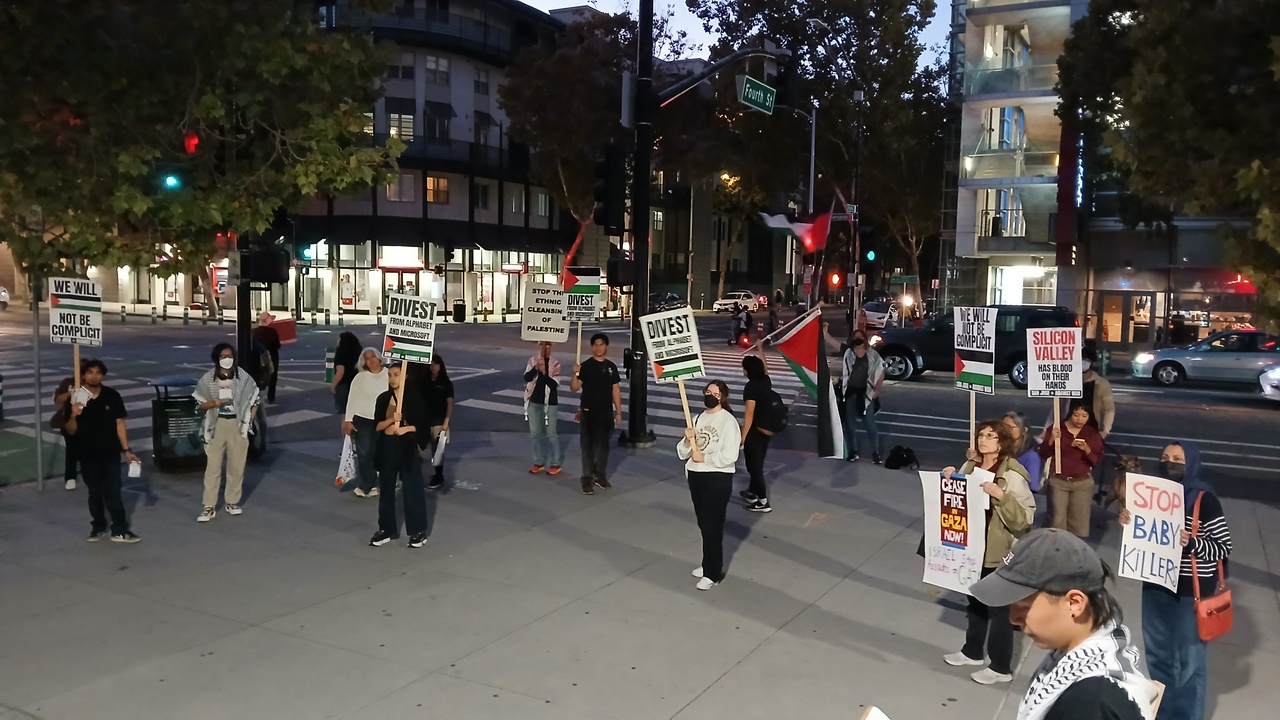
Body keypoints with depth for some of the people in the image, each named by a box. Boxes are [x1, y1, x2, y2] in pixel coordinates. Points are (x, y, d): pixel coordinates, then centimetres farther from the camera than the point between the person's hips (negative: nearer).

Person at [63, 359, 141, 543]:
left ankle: (120, 530, 4)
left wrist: (127, 450, -4)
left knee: (113, 492, 0)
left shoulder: (112, 396, -5)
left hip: (110, 453, -1)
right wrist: (73, 416, -21)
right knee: (94, 493, 13)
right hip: (87, 455, 1)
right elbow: (71, 431, 0)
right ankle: (98, 527, 26)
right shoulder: (76, 399, -3)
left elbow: (119, 424, -1)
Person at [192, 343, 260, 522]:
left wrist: (248, 421, 0)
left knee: (237, 466, 8)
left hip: (237, 425, 1)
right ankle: (209, 507, 4)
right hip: (217, 425, -1)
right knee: (213, 467, -1)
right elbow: (200, 404, 0)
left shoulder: (243, 377, -3)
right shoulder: (208, 379, -4)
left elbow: (254, 400, 7)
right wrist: (215, 403, -20)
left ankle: (232, 502, 22)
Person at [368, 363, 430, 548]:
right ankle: (387, 529, 21)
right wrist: (391, 419, -18)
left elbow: (423, 425, -4)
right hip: (387, 446, 4)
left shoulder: (414, 398, -4)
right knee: (386, 488, 10)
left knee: (412, 488, 0)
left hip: (407, 446, -4)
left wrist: (406, 429, -19)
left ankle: (418, 531, 9)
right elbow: (377, 426, 0)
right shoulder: (383, 398, 5)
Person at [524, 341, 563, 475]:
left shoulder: (555, 363, -8)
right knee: (535, 433, 11)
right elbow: (526, 378, -11)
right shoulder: (532, 361, 1)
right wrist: (536, 368, -27)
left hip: (550, 402, -4)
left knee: (550, 433, 0)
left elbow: (555, 384, -15)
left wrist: (544, 373, -27)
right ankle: (539, 462, 22)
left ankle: (555, 464, 9)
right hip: (534, 401, 4)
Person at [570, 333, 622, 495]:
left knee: (603, 444, 13)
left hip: (606, 412, 4)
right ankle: (587, 479, 3)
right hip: (589, 412, -4)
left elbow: (615, 390, 10)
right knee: (588, 445, -1)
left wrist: (618, 411, 8)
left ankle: (600, 475, 27)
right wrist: (575, 374, -32)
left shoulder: (611, 366, 6)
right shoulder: (585, 366, -7)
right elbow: (574, 388, -14)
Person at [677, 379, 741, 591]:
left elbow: (729, 456, -20)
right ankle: (708, 564, 32)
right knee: (703, 523, 17)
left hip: (718, 479, -7)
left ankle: (713, 573, 3)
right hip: (695, 476, 7)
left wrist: (704, 457, -16)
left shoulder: (728, 421, -11)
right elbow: (682, 453, 10)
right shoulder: (698, 418, 10)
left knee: (712, 525, -4)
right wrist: (687, 441, -10)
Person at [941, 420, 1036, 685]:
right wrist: (950, 480, -3)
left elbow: (1024, 519, -21)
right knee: (975, 602, 21)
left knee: (998, 609, 5)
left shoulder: (1012, 476, -18)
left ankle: (1001, 667, 18)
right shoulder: (970, 466, 3)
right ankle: (972, 651, 38)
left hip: (998, 554, -7)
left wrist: (1000, 495, -32)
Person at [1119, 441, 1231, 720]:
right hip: (1155, 584, 7)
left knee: (1189, 658, 6)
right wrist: (1127, 519, -7)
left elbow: (1224, 547, -12)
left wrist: (1192, 544, -29)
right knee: (1157, 653, 20)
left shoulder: (1204, 500, -15)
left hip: (1190, 591, -6)